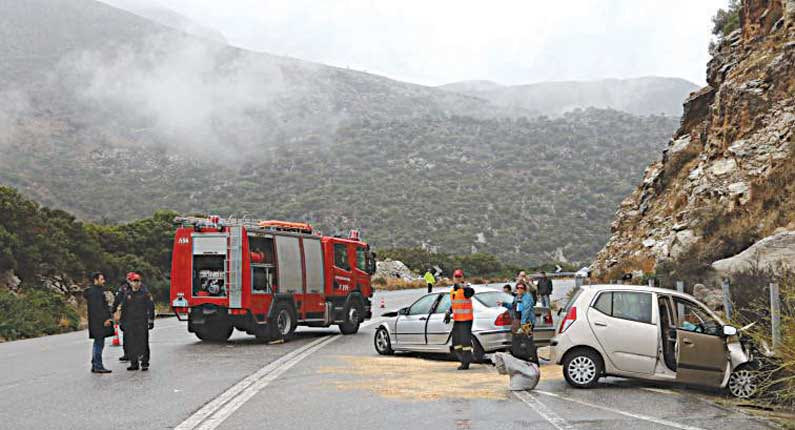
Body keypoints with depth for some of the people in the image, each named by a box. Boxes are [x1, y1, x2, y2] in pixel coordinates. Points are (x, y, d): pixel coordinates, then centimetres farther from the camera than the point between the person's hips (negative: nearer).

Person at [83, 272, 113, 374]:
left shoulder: (99, 290, 19)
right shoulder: (93, 292, -14)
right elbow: (96, 309, -20)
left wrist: (107, 318, 14)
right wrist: (104, 320, -19)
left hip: (102, 322, 11)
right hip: (98, 323, -11)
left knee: (98, 344, 14)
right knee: (99, 344, -7)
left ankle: (95, 366, 20)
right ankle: (98, 366, -4)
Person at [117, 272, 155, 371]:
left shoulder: (145, 293, 1)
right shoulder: (127, 294, 11)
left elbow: (151, 307, 0)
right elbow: (123, 309, 17)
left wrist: (151, 321, -5)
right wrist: (122, 322, 14)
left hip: (142, 323, -3)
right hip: (129, 324, 3)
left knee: (143, 343, -4)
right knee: (131, 344, 3)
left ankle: (144, 363, 1)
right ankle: (134, 363, 13)